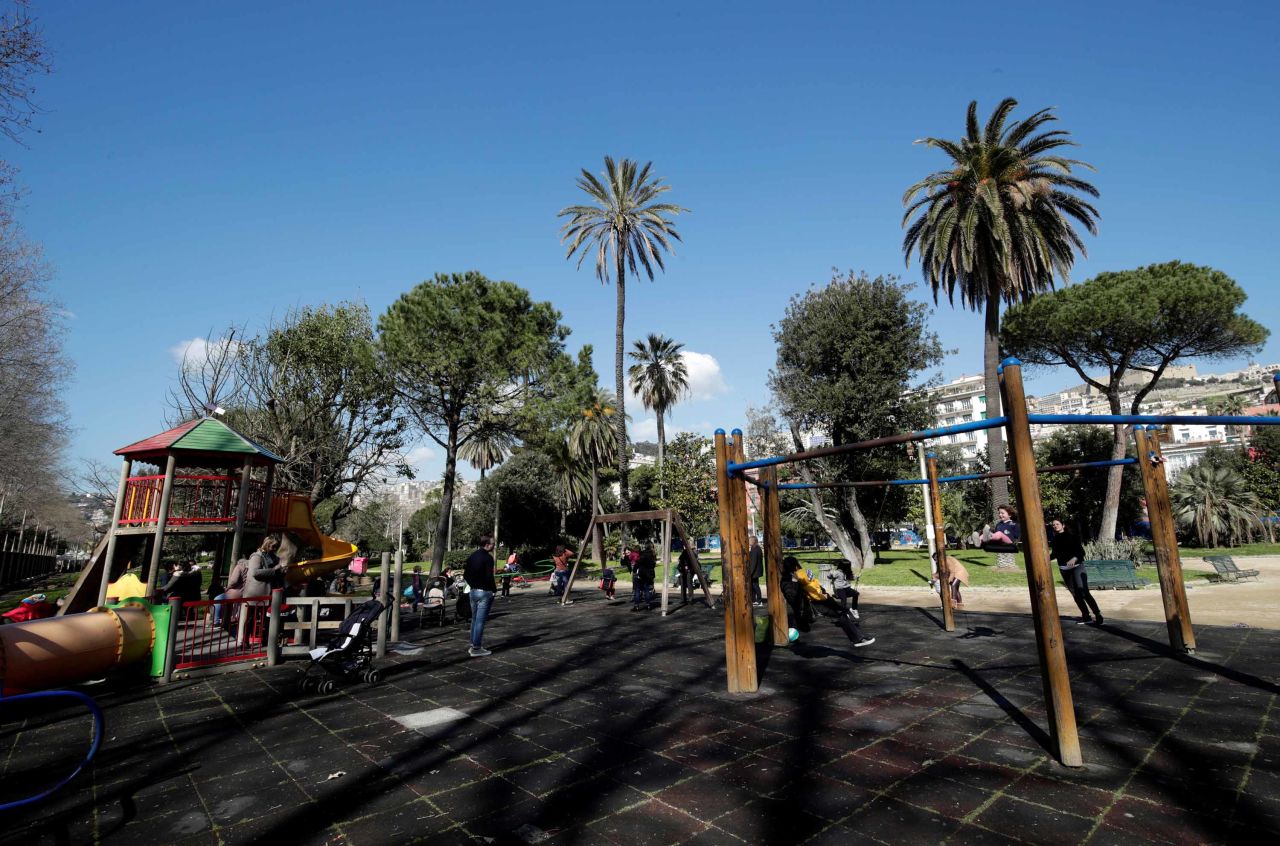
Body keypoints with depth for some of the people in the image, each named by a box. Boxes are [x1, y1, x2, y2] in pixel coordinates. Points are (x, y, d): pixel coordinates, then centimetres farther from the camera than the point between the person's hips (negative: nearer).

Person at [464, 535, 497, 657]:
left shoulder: (472, 556, 9)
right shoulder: (488, 558, -16)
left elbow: (466, 573, 12)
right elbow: (489, 577, -21)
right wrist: (494, 589, -8)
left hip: (473, 591, 8)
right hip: (484, 592, -8)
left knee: (474, 619, 16)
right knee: (480, 620, -3)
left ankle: (473, 645, 23)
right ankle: (476, 648, 1)